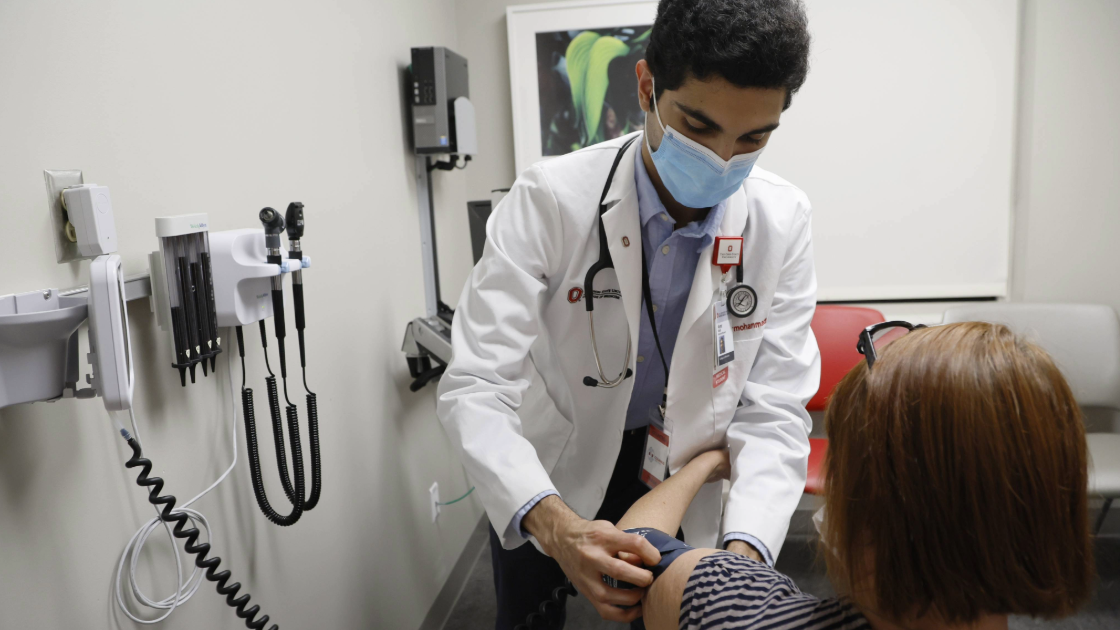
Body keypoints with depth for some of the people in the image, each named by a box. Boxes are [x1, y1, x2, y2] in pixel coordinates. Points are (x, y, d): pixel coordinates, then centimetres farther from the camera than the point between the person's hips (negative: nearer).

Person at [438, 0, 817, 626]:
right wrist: (552, 522, -45)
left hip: (682, 479, 2)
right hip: (545, 480, -1)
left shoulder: (783, 222, -18)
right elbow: (476, 385, -29)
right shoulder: (549, 198, -26)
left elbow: (773, 410, -16)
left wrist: (745, 548, -33)